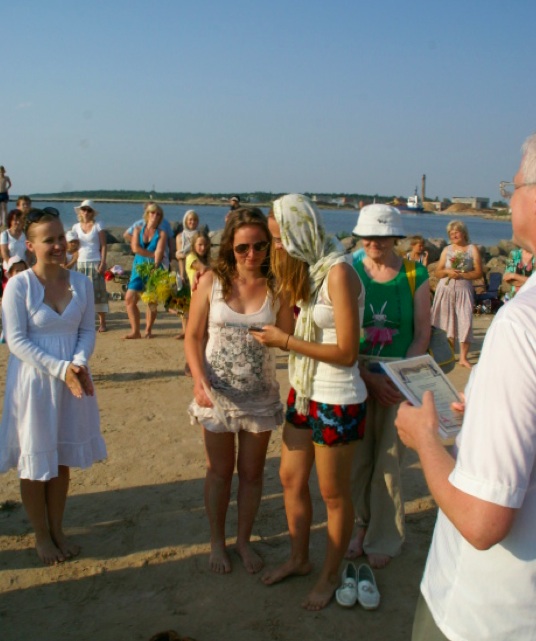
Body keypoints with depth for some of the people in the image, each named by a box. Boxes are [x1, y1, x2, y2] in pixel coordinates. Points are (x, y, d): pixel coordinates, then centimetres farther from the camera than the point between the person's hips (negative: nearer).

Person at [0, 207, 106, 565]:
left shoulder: (81, 283, -1)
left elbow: (88, 331, 2)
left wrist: (78, 363, -17)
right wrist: (60, 369, -21)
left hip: (74, 380, 4)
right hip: (34, 382, -3)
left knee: (63, 459, 15)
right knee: (35, 463, 9)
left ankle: (57, 530, 33)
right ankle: (42, 536, 28)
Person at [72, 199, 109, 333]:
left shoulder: (97, 226, 1)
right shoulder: (76, 227, 10)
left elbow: (103, 246, -2)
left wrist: (103, 263, -11)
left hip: (95, 262, -3)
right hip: (81, 263, 3)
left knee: (98, 291, -4)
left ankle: (102, 322, -1)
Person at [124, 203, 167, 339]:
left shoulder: (161, 233, 2)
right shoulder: (138, 230, 9)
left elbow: (159, 253, -12)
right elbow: (135, 248, -5)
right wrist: (152, 254, -10)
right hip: (138, 268, 2)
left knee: (152, 302, -1)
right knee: (130, 298, -6)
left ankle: (148, 330, 16)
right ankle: (135, 331, 3)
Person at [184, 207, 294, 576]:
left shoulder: (277, 287, -8)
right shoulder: (212, 282, -8)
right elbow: (193, 337, -6)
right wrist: (200, 379, -18)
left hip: (261, 396, 1)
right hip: (217, 394, 0)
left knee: (252, 473, 14)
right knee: (220, 472, 15)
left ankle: (244, 540, 37)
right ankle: (217, 541, 36)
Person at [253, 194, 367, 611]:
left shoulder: (338, 272, -20)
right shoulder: (307, 270, 6)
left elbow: (346, 352, -22)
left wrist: (285, 341, -17)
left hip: (337, 401, -8)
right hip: (303, 392, 8)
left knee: (333, 494, 10)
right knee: (291, 478, 18)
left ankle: (330, 577, 32)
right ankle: (299, 559, 40)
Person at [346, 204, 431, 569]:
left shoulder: (415, 275, -1)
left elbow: (422, 334, -1)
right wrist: (369, 377, -11)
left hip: (399, 379, -1)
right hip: (356, 375, 1)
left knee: (388, 460, 5)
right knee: (356, 457, 8)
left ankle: (384, 539, 23)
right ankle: (359, 529, 28)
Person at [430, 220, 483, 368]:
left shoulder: (472, 249, 5)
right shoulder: (447, 250, 12)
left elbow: (478, 273, -1)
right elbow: (437, 273, 10)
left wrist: (461, 274, -11)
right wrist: (447, 272, -10)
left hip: (464, 290, -2)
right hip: (445, 289, 2)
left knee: (465, 322, -8)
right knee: (446, 322, 2)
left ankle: (463, 357, -2)